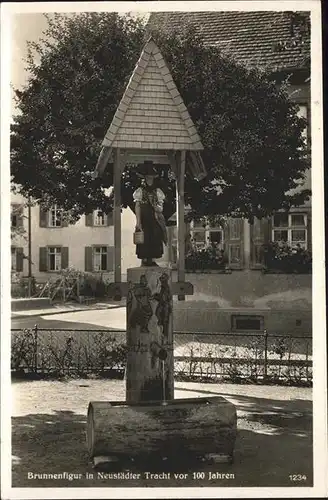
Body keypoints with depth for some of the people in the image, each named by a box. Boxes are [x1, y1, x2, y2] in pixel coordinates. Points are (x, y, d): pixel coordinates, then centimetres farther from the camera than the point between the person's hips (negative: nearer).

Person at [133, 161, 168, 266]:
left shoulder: (158, 192, 14)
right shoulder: (140, 191, 5)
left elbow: (161, 209, 14)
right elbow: (137, 207, -1)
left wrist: (156, 207, -9)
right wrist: (138, 222, -10)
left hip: (155, 221, 3)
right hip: (144, 220, -3)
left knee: (155, 240, -3)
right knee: (144, 240, -9)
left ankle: (152, 260, 3)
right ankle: (144, 260, -5)